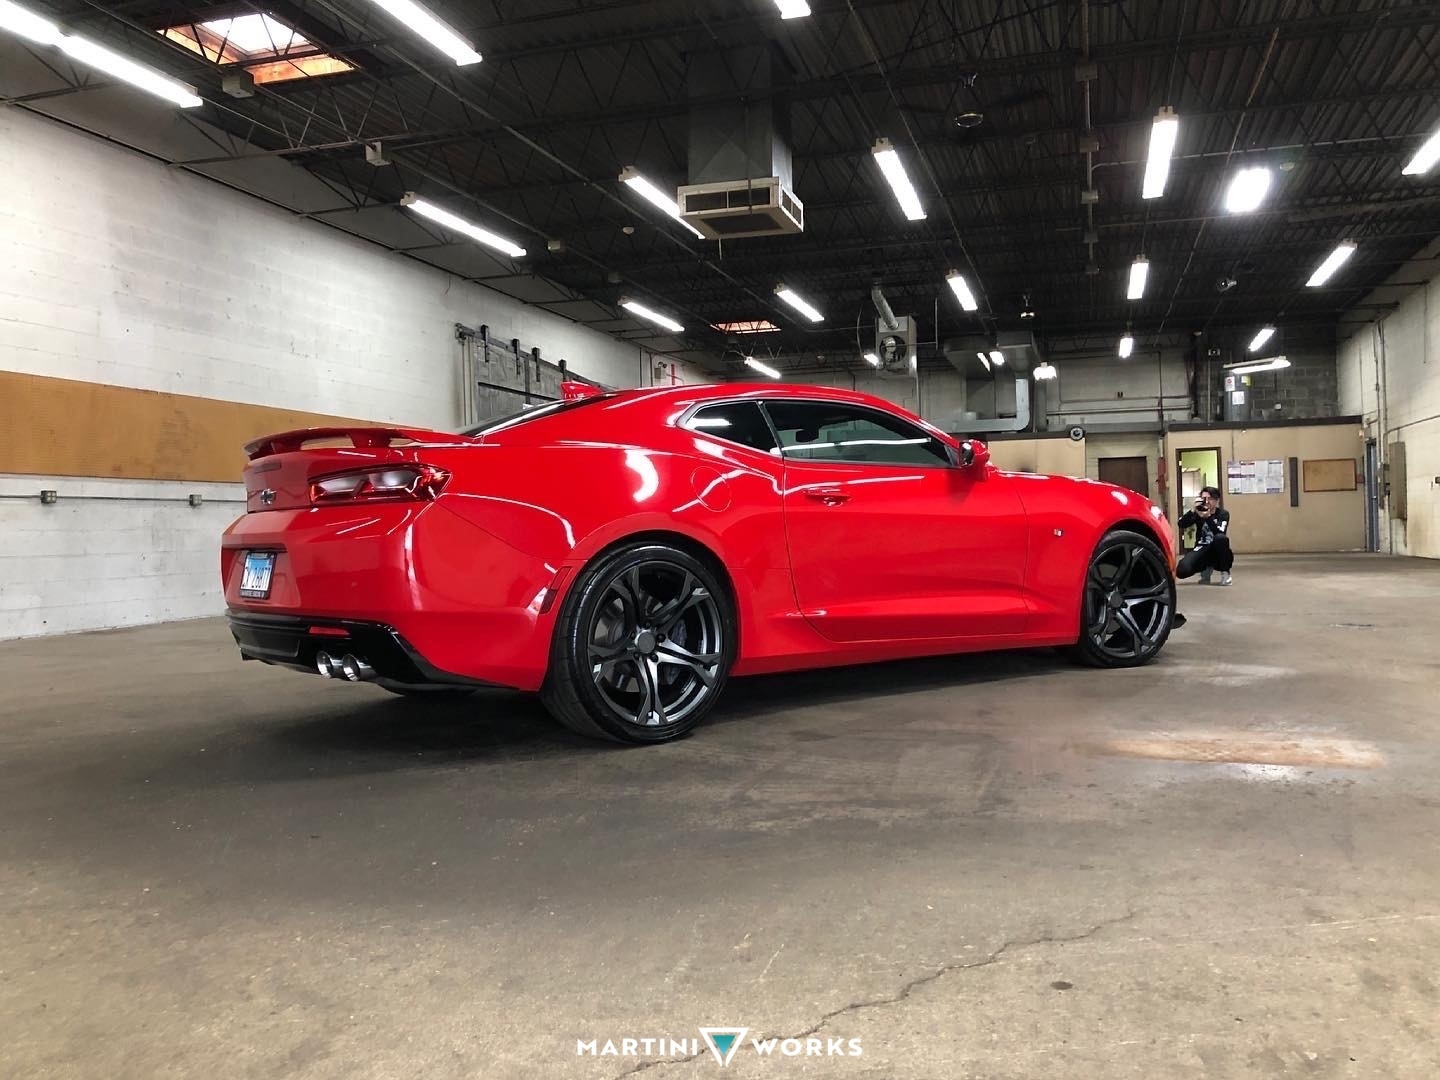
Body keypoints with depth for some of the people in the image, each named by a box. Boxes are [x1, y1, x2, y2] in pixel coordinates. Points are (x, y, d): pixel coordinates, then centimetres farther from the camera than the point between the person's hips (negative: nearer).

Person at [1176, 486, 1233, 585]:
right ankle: (1205, 569, 10)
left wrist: (1208, 517, -33)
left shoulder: (1223, 513, -5)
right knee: (1182, 571, -25)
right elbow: (1181, 524, -16)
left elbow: (1219, 533, -24)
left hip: (1218, 553, -2)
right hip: (1202, 550, 2)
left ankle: (1225, 573, -16)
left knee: (1221, 538, -37)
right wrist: (1193, 510, -28)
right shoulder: (1198, 513, 1)